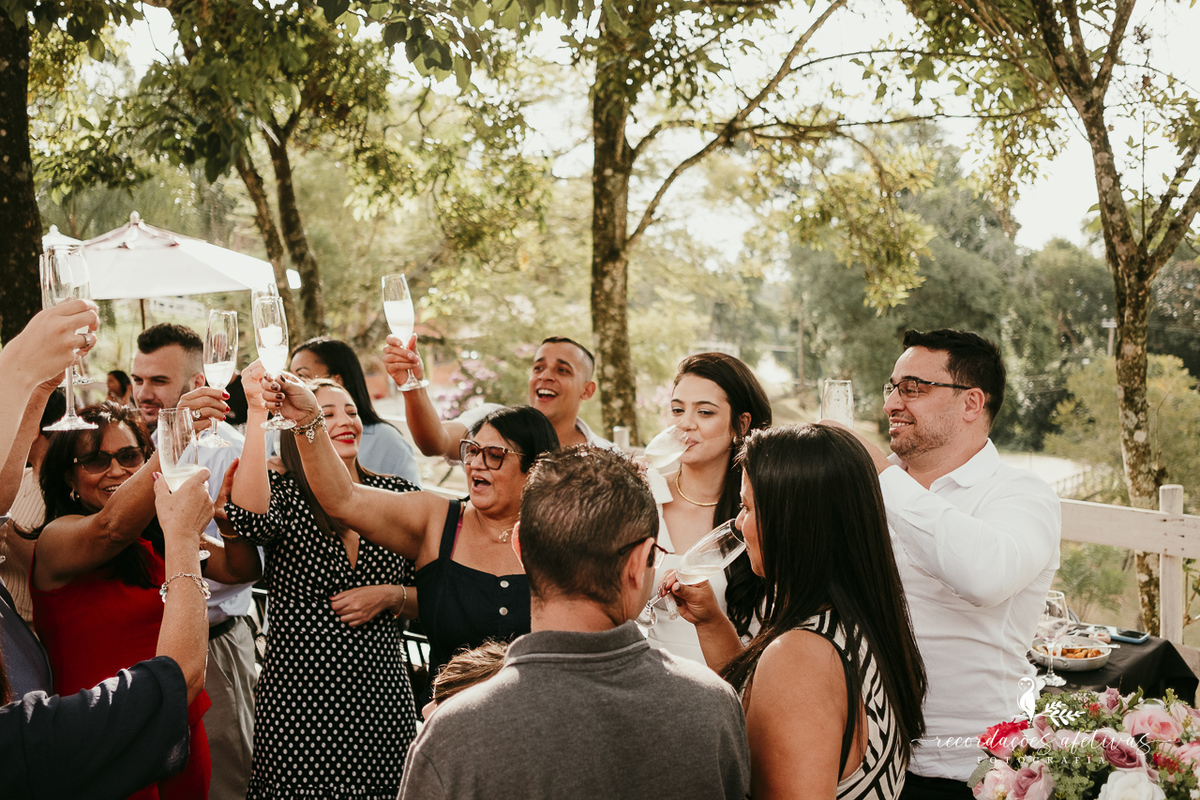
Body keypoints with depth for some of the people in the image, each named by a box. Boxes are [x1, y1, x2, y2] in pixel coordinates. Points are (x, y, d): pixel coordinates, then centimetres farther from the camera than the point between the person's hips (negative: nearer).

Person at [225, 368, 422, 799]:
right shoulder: (283, 494, -2)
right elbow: (249, 519, -28)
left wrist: (391, 596, -10)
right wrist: (257, 413, -27)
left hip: (381, 699, 3)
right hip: (296, 699, -2)